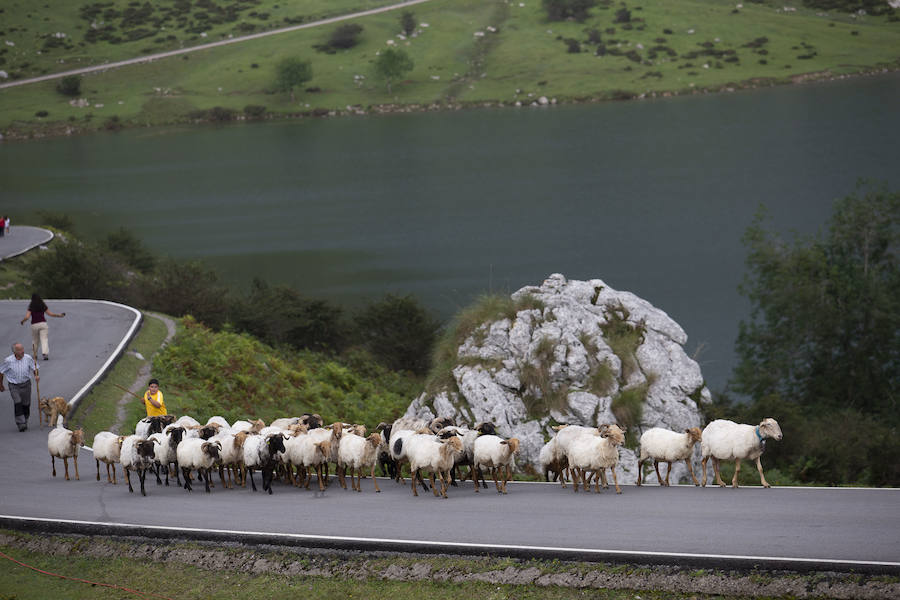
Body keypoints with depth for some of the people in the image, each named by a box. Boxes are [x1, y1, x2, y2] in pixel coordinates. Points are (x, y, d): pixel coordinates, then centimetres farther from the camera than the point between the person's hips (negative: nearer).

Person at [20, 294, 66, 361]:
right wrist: (59, 315, 24)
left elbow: (27, 317, -6)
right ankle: (45, 353, -23)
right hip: (43, 324, 1)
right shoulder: (43, 306, 7)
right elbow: (50, 314, 11)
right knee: (44, 340, -5)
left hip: (34, 325, -1)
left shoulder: (31, 307, 1)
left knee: (34, 340, 16)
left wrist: (22, 321, 13)